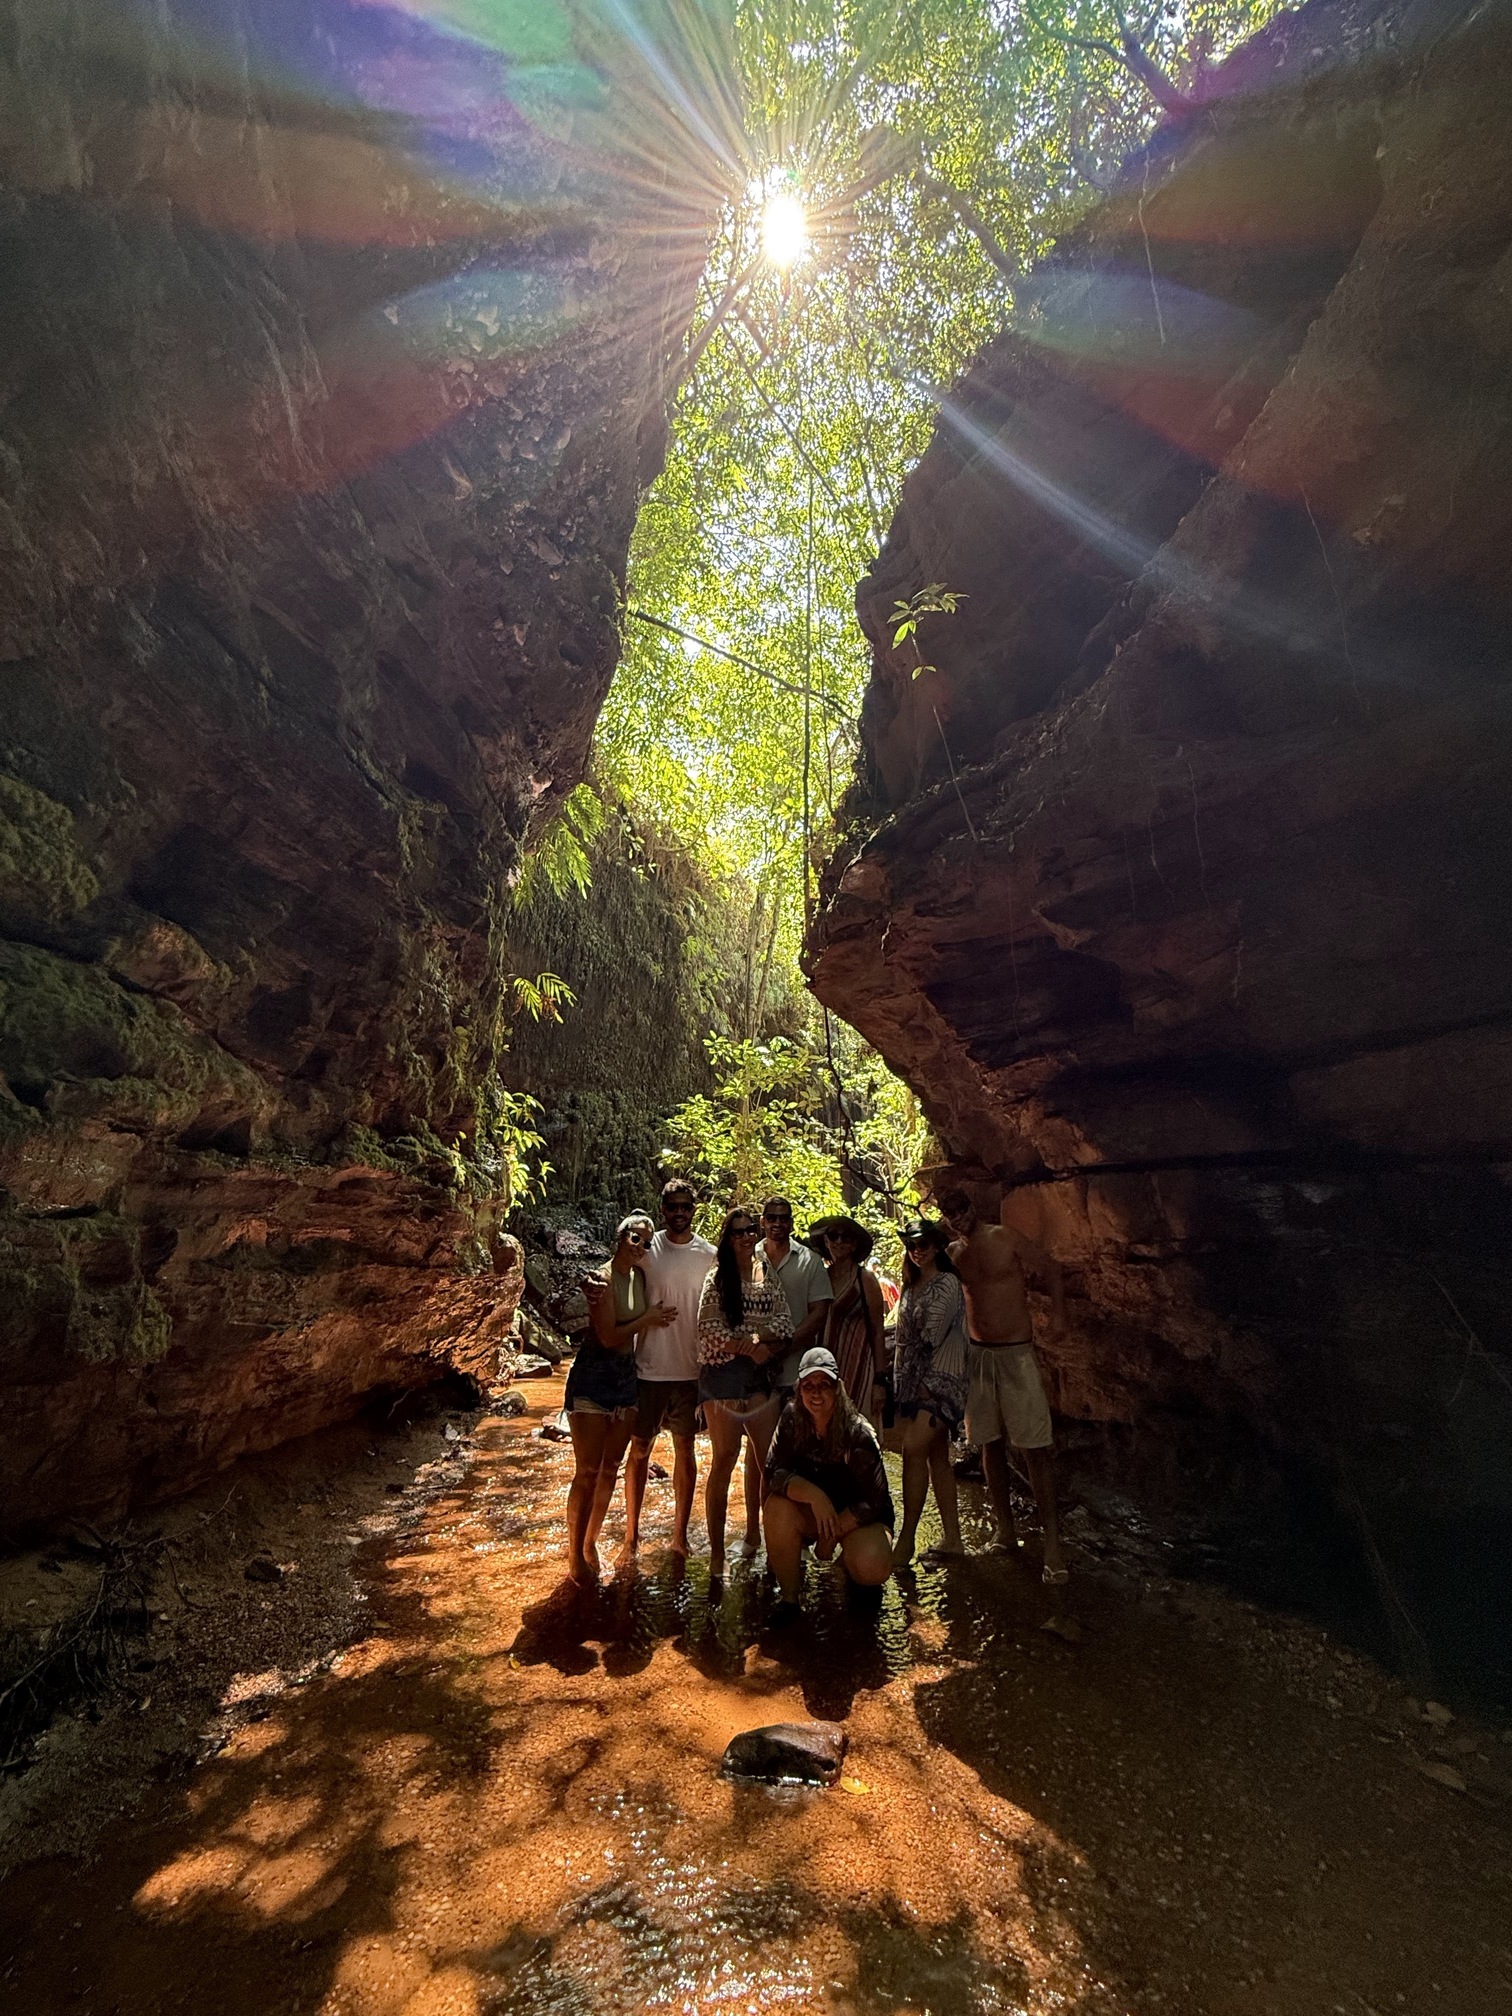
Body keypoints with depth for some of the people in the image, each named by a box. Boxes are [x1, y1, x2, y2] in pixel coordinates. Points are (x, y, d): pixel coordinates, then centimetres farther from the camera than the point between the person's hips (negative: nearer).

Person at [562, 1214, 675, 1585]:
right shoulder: (603, 1278, -17)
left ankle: (590, 1543, 31)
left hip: (626, 1376, 7)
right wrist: (647, 1319, -10)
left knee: (610, 1468, 15)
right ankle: (575, 1554, 16)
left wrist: (655, 1319, -5)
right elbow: (609, 1336, -20)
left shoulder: (640, 1277, 6)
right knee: (587, 1471, 0)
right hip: (593, 1376, -7)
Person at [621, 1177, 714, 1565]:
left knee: (685, 1451, 13)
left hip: (691, 1370, 2)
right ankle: (631, 1535, 27)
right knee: (639, 1450, 10)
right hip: (648, 1368, -1)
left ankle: (680, 1534, 29)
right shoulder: (646, 1249, -6)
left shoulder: (709, 1256, -1)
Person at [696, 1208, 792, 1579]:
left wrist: (757, 1336, -14)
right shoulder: (717, 1279, -1)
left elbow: (785, 1323, 3)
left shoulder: (769, 1278, 10)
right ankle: (716, 1551, 12)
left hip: (763, 1374, 4)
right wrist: (751, 1347, -13)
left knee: (770, 1460, 6)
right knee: (724, 1459, 1)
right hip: (724, 1374, -4)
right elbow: (710, 1329, -9)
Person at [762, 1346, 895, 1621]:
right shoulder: (792, 1419, -15)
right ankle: (788, 1596, -7)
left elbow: (874, 1500, -18)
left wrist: (832, 1535, -18)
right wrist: (813, 1495, -38)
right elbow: (773, 1472, -22)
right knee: (777, 1509, -29)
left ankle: (854, 1569, 8)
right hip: (810, 1514, 2)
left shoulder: (858, 1433, -22)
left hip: (859, 1515, -2)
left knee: (872, 1568, -31)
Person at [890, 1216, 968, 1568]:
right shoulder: (912, 1285, 14)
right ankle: (952, 1539, 19)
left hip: (939, 1377, -8)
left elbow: (934, 1338, -13)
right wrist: (898, 1379, 13)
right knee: (937, 1456, 11)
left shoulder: (947, 1283, -10)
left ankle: (906, 1541, -9)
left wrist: (925, 1380, -13)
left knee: (913, 1450, -15)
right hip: (914, 1379, 8)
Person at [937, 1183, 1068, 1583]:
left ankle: (1053, 1541, 4)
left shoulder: (1005, 1238, -8)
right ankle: (1005, 1529, 25)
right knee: (990, 1444, 12)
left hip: (1016, 1353, -4)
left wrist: (1057, 1313, -15)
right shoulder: (953, 1253, 5)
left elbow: (1050, 1268, -5)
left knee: (1035, 1448, -4)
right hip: (976, 1354, 5)